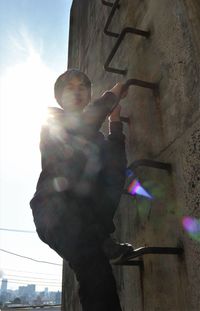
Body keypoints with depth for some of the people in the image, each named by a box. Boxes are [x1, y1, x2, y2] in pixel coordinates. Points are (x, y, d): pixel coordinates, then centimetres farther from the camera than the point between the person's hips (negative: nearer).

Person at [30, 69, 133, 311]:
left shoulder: (94, 135, 25)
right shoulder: (53, 120, 12)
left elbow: (116, 168, 10)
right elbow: (82, 127, -11)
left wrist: (115, 122, 10)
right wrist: (113, 95, 2)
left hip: (86, 213, 8)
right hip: (56, 208, -7)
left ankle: (101, 237, -7)